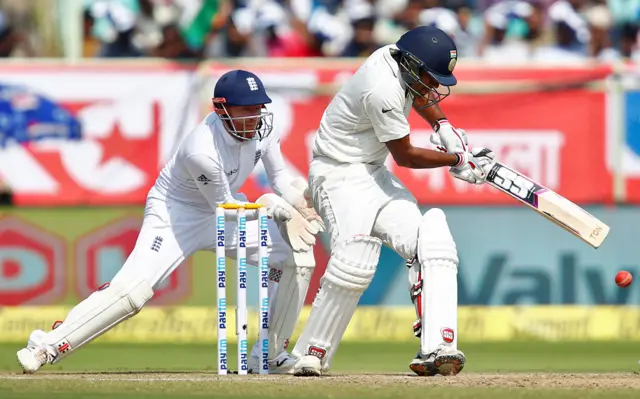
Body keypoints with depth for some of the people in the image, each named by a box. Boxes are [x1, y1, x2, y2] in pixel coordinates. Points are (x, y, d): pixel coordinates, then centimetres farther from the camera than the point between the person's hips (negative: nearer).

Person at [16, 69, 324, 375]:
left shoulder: (261, 126, -14)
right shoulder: (202, 151, -34)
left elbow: (281, 178, -2)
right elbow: (227, 210, -23)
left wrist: (299, 202, -21)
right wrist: (273, 206, -29)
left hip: (223, 207, 7)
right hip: (175, 213, -7)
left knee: (297, 255, -6)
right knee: (134, 289, -24)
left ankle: (270, 354, 7)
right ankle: (48, 346, -13)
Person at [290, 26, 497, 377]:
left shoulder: (398, 58, 0)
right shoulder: (383, 91, -27)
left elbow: (417, 94, 26)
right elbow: (405, 156, -15)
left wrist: (444, 127, 11)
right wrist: (456, 159, -4)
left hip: (374, 176, 10)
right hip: (339, 174, -10)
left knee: (430, 243, -8)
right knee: (355, 261, -29)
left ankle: (436, 349, -18)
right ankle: (311, 356, -16)